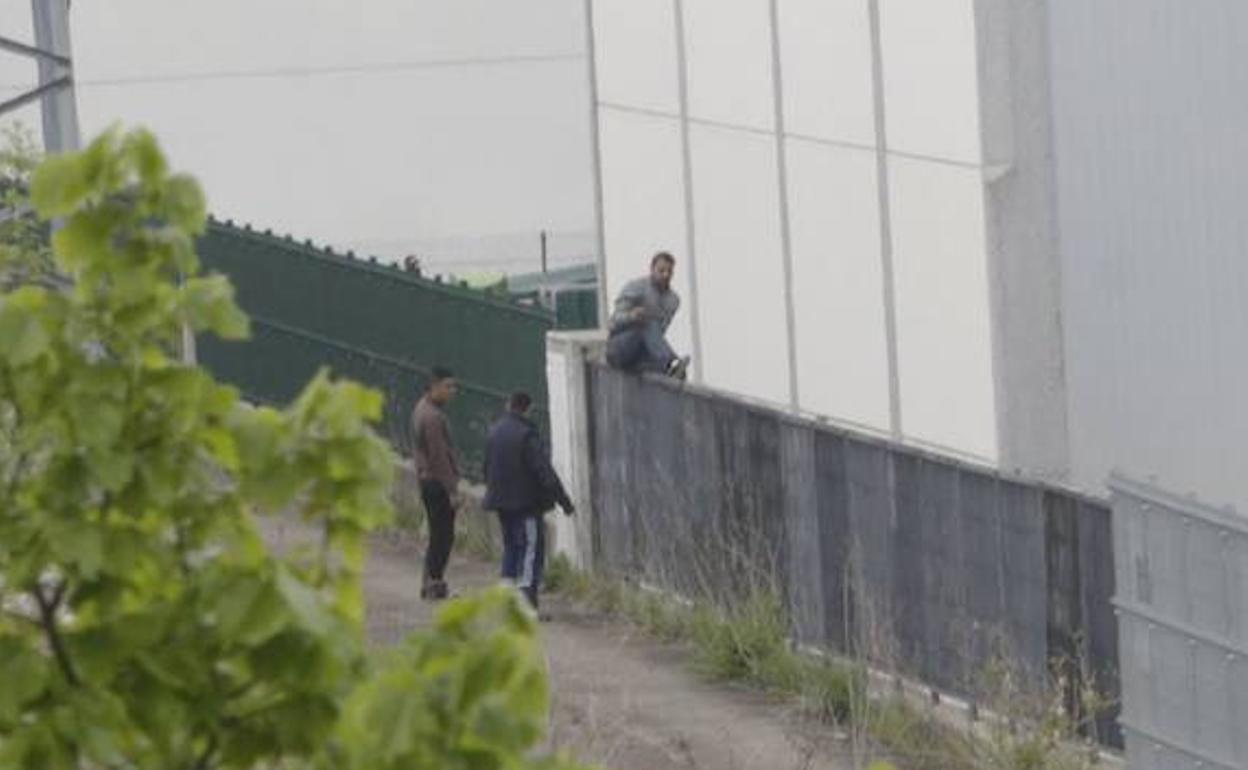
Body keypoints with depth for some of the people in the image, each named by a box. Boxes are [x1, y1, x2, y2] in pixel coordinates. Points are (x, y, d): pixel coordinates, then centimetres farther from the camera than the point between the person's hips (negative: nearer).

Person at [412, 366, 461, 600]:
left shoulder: (422, 408, 12)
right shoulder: (433, 417, -20)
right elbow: (439, 457, -21)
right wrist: (452, 490, -20)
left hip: (426, 478, 10)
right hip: (438, 482, -10)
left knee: (438, 535, 16)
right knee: (443, 535, -5)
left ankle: (429, 582, 20)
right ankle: (434, 583, -2)